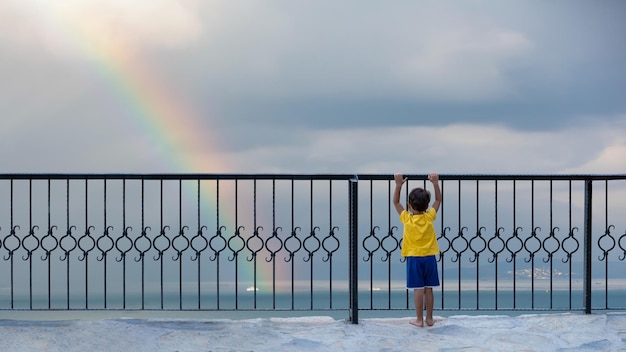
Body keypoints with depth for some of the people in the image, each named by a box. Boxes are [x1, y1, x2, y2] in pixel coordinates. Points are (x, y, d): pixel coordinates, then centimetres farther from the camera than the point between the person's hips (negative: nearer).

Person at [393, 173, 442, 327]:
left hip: (414, 258, -2)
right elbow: (438, 200, 10)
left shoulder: (407, 218, -8)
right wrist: (435, 183, 8)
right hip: (429, 257, 2)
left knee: (418, 289, 0)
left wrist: (398, 185, 1)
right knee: (429, 289, 7)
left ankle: (419, 320, 3)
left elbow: (396, 202, 3)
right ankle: (429, 318, 14)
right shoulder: (430, 217, -4)